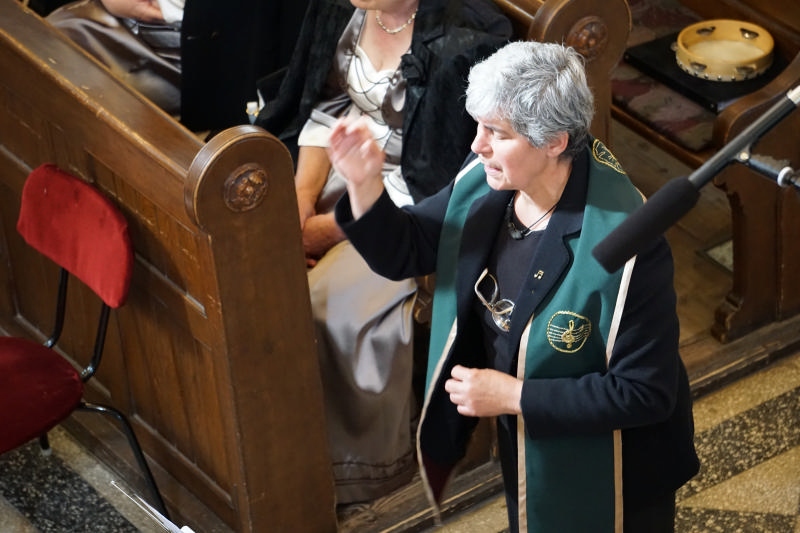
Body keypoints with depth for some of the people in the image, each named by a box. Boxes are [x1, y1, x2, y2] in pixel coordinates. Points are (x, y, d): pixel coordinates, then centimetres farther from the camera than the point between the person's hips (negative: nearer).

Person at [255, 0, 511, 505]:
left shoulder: (459, 42, -27)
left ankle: (361, 457, -2)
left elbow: (434, 181, -21)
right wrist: (304, 190, -9)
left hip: (418, 208, -7)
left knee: (332, 302, -24)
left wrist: (333, 229, -17)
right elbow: (326, 104, 5)